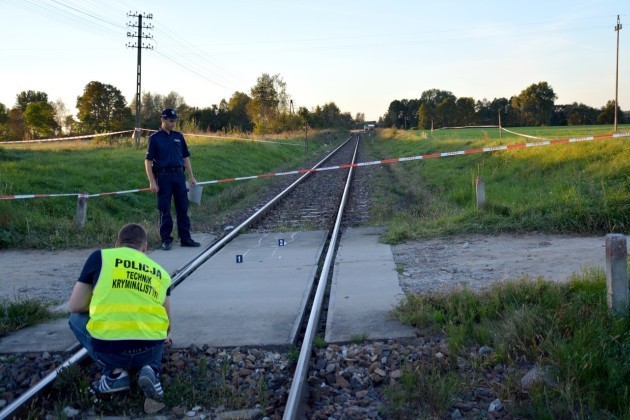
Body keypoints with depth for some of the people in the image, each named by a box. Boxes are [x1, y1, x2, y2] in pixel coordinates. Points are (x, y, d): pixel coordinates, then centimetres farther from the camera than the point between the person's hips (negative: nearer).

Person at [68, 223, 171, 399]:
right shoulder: (160, 272, 19)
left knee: (77, 318, 28)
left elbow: (75, 306, 11)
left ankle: (114, 373, 10)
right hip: (150, 350, 3)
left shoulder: (100, 256, 10)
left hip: (108, 349, -3)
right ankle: (152, 369, 5)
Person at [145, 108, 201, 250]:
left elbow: (185, 157, 17)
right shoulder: (155, 138, -1)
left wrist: (191, 177, 11)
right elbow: (148, 161, -4)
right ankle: (166, 239, 10)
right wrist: (152, 182, -12)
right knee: (164, 210, 1)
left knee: (183, 208, 6)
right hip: (163, 176, -4)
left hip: (179, 175, 4)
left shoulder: (178, 136, 12)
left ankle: (185, 238, 12)